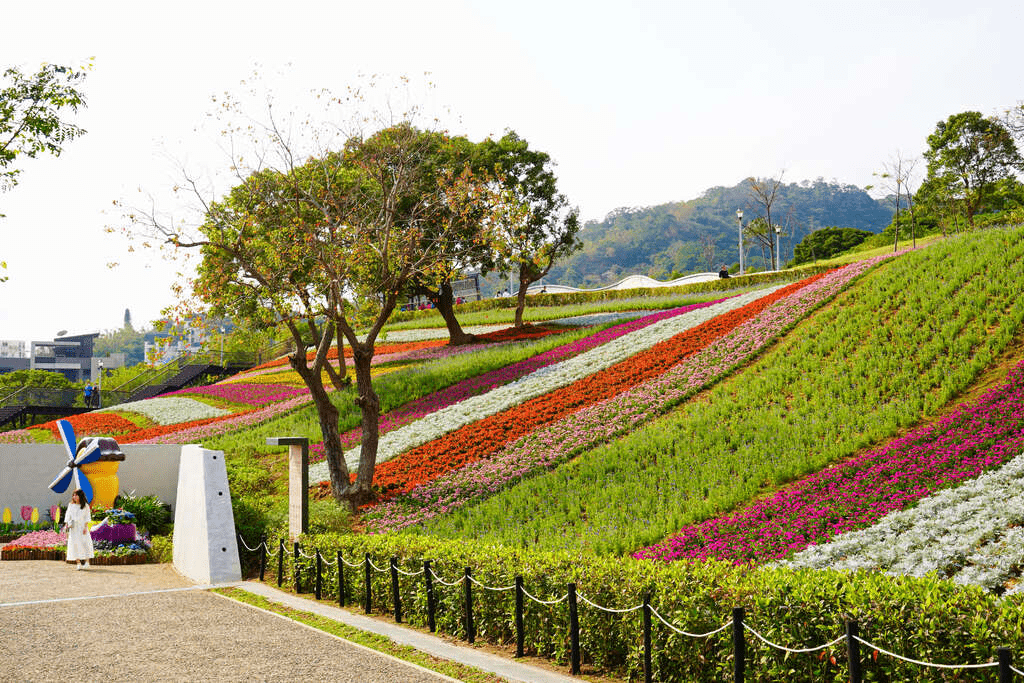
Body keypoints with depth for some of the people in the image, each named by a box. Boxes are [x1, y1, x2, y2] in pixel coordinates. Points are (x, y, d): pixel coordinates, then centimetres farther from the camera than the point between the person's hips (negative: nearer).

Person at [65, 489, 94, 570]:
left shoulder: (85, 506, 1)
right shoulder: (71, 505, 8)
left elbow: (87, 517, 0)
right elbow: (68, 516, 10)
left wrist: (85, 527, -9)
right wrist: (67, 525, -2)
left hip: (82, 527, -2)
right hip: (73, 528, 2)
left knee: (85, 543, -4)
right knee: (75, 544, -3)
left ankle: (87, 561, 5)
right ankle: (78, 562, -2)